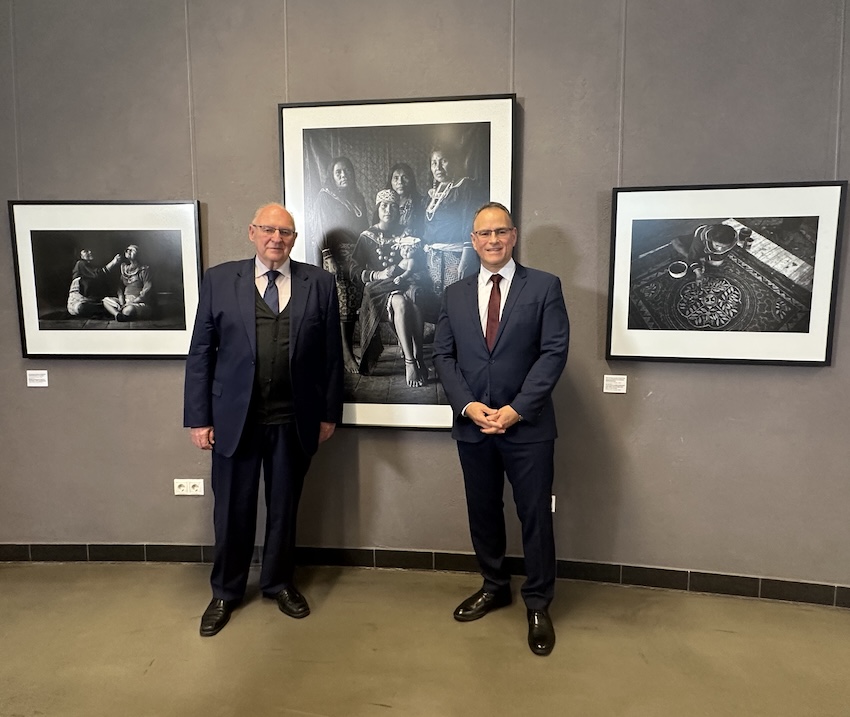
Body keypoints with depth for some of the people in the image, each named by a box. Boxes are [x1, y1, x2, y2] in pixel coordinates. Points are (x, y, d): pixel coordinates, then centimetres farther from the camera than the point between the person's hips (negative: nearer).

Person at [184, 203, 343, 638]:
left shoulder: (319, 284, 1)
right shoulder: (219, 280, 1)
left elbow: (331, 354, 2)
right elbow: (200, 353, 1)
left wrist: (329, 413, 2)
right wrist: (198, 417, -2)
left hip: (294, 421, 1)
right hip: (234, 417, 0)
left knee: (284, 506, 15)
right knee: (232, 508, 13)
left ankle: (279, 582, 38)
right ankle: (225, 591, 35)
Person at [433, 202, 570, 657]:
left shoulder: (545, 287, -1)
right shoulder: (455, 294, 10)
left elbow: (554, 351, -8)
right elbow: (443, 355, 5)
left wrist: (516, 408, -15)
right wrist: (468, 405, -9)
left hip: (528, 426, -3)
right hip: (472, 426, 4)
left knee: (535, 516, 6)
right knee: (483, 512, 16)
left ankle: (538, 605, 24)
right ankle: (494, 586, 37)